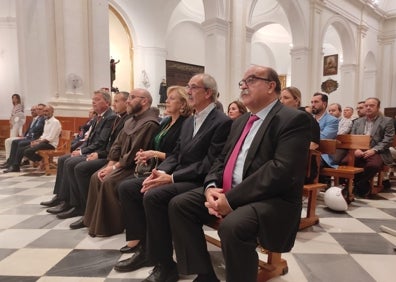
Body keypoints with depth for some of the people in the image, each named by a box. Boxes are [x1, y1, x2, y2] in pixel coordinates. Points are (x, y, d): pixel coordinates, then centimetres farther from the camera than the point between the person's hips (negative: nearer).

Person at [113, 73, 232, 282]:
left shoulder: (222, 122, -12)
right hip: (177, 176, 9)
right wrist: (160, 172, -5)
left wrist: (171, 178, -21)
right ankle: (145, 248, 10)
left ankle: (165, 264, -11)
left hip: (198, 182, -9)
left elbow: (209, 164, -19)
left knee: (153, 195, -29)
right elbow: (176, 154, 15)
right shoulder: (189, 121, 17)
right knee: (132, 188, -1)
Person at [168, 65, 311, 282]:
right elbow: (222, 159, 15)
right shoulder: (240, 122, 17)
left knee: (233, 225, -35)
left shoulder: (293, 119, -10)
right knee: (179, 204, -2)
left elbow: (281, 170, -22)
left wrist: (232, 198, -23)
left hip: (272, 200, -8)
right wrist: (210, 187, -7)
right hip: (226, 193, 8)